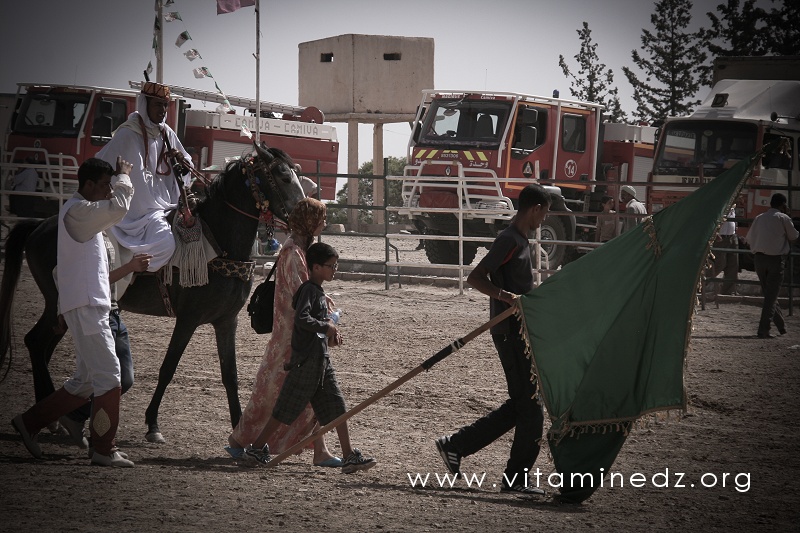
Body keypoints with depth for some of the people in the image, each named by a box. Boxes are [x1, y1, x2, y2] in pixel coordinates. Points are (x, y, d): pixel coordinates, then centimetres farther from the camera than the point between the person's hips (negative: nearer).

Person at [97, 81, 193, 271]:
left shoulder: (167, 133, 10)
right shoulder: (128, 135, -11)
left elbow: (187, 166, 20)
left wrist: (181, 158, -3)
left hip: (166, 204, 8)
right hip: (140, 209, -8)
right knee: (164, 243, -28)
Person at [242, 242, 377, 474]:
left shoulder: (319, 292, 15)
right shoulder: (308, 290, -14)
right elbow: (301, 319, -27)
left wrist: (332, 331, 8)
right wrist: (327, 327, -16)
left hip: (322, 359, 9)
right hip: (306, 359, -9)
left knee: (337, 407, 3)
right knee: (286, 409, 0)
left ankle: (349, 456, 2)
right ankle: (258, 447, 13)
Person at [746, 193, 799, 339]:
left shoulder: (759, 218, 9)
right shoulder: (783, 218, -4)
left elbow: (749, 239, 14)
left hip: (759, 259, 5)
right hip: (775, 259, -5)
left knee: (769, 294, 16)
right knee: (771, 296, -2)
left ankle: (781, 326, 25)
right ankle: (763, 330, -8)